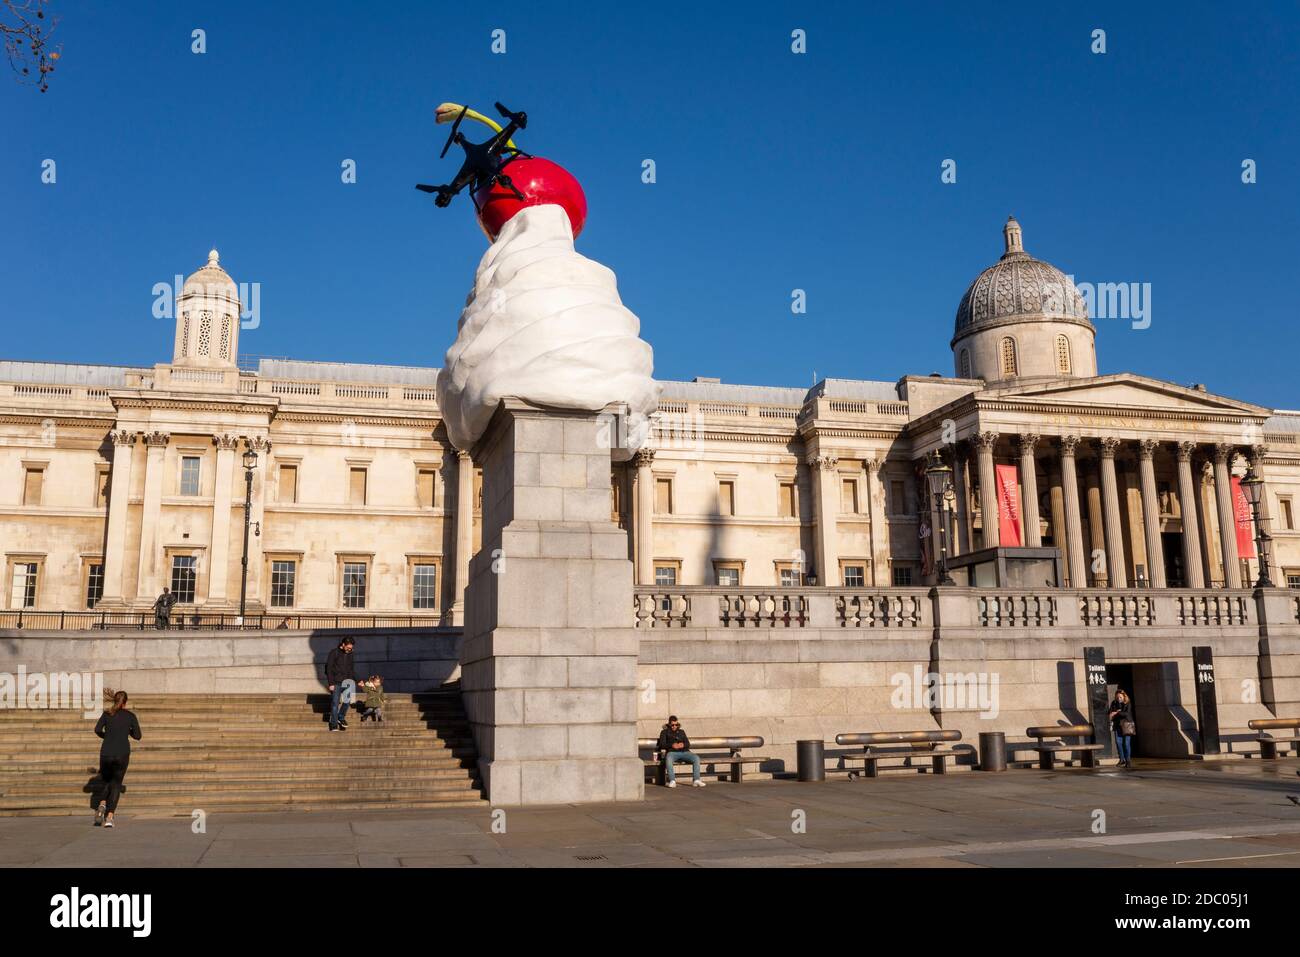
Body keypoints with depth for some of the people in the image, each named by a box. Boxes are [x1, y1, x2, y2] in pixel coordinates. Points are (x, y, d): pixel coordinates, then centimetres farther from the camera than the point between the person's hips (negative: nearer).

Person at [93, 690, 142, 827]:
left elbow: (97, 729, -8)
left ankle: (102, 805, -7)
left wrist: (106, 736, 12)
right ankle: (109, 817, -7)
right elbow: (137, 736, 4)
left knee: (104, 780, 21)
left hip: (106, 752, 1)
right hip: (123, 754, -1)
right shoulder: (130, 716, 4)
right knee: (116, 784, 7)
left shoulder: (107, 714, 6)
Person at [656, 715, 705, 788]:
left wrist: (683, 745, -6)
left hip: (684, 752, 3)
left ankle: (696, 780, -29)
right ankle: (672, 781, -41)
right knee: (668, 759, -40)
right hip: (672, 752, -3)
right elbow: (662, 744, 6)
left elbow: (688, 744, 18)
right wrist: (671, 745, -12)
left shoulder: (681, 732, 29)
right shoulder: (664, 732, 21)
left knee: (696, 758, -26)